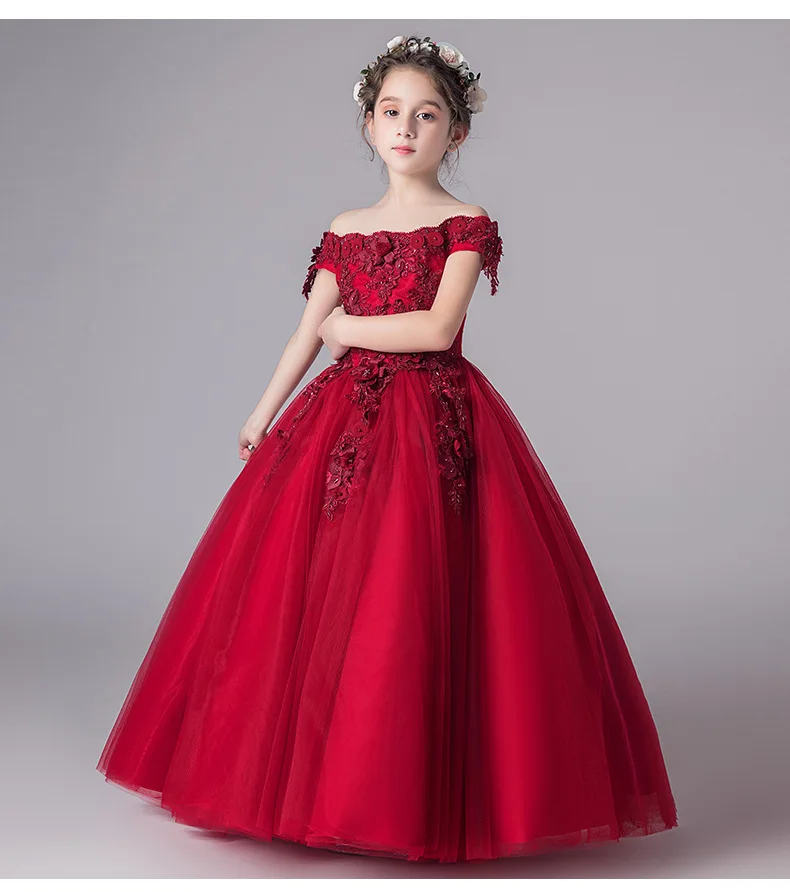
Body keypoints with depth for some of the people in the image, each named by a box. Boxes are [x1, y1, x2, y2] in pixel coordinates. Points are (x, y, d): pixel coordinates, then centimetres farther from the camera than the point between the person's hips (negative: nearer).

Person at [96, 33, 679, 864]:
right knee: (319, 598, 3)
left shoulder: (466, 225, -1)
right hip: (344, 419, 5)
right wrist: (262, 418, 12)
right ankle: (318, 778, 18)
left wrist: (348, 327, -3)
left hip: (436, 423, -4)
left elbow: (437, 328, -13)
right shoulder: (345, 230, 13)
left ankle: (417, 792, 5)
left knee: (414, 600, -9)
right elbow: (308, 334, 14)